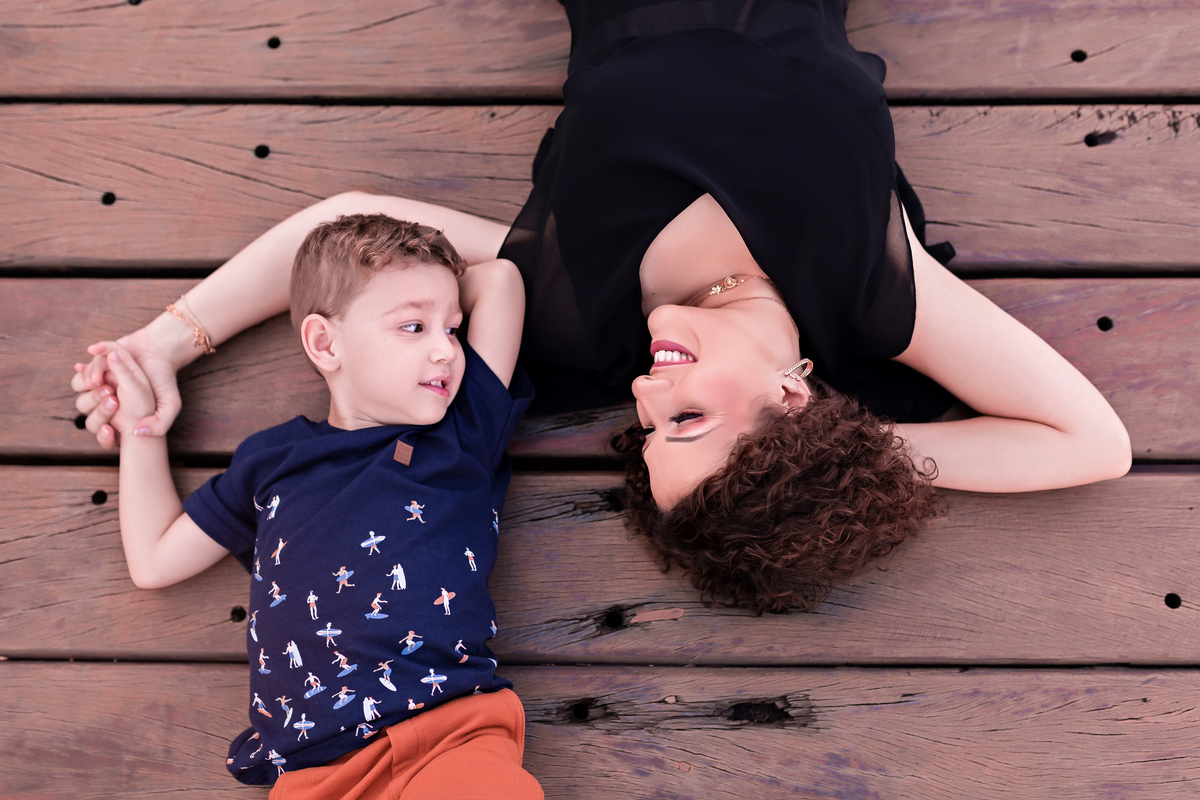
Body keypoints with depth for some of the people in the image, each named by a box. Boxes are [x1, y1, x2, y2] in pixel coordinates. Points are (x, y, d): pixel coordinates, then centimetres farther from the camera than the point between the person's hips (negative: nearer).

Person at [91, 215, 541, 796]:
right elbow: (154, 560, 26)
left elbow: (499, 278, 13)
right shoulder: (271, 460, 18)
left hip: (453, 736, -2)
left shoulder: (463, 433, 12)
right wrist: (138, 422, 29)